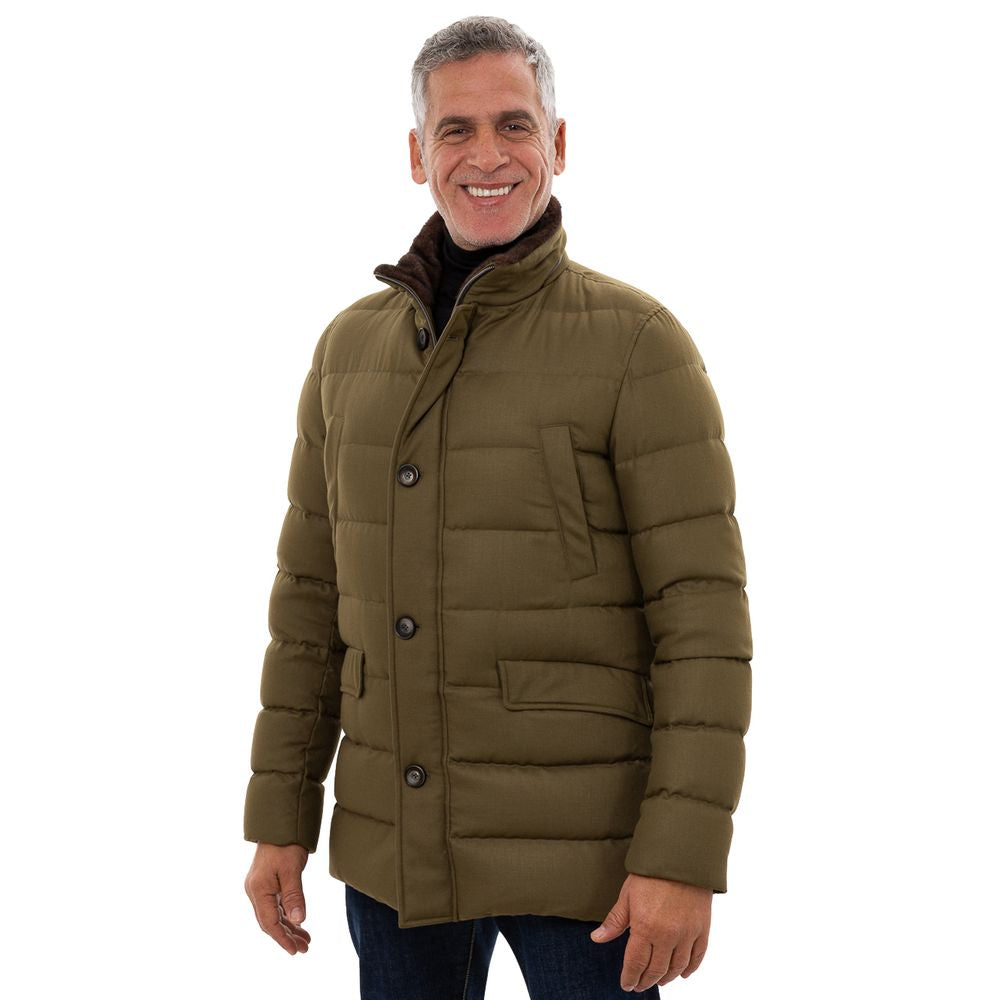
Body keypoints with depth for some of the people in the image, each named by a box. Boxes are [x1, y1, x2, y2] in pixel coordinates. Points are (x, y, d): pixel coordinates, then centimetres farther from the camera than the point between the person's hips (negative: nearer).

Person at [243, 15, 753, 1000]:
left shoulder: (639, 345, -9)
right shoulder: (352, 347, 6)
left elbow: (705, 613, -12)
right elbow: (312, 594, 10)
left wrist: (685, 858, -17)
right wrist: (278, 817, 8)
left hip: (579, 849, -4)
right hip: (391, 844, 4)